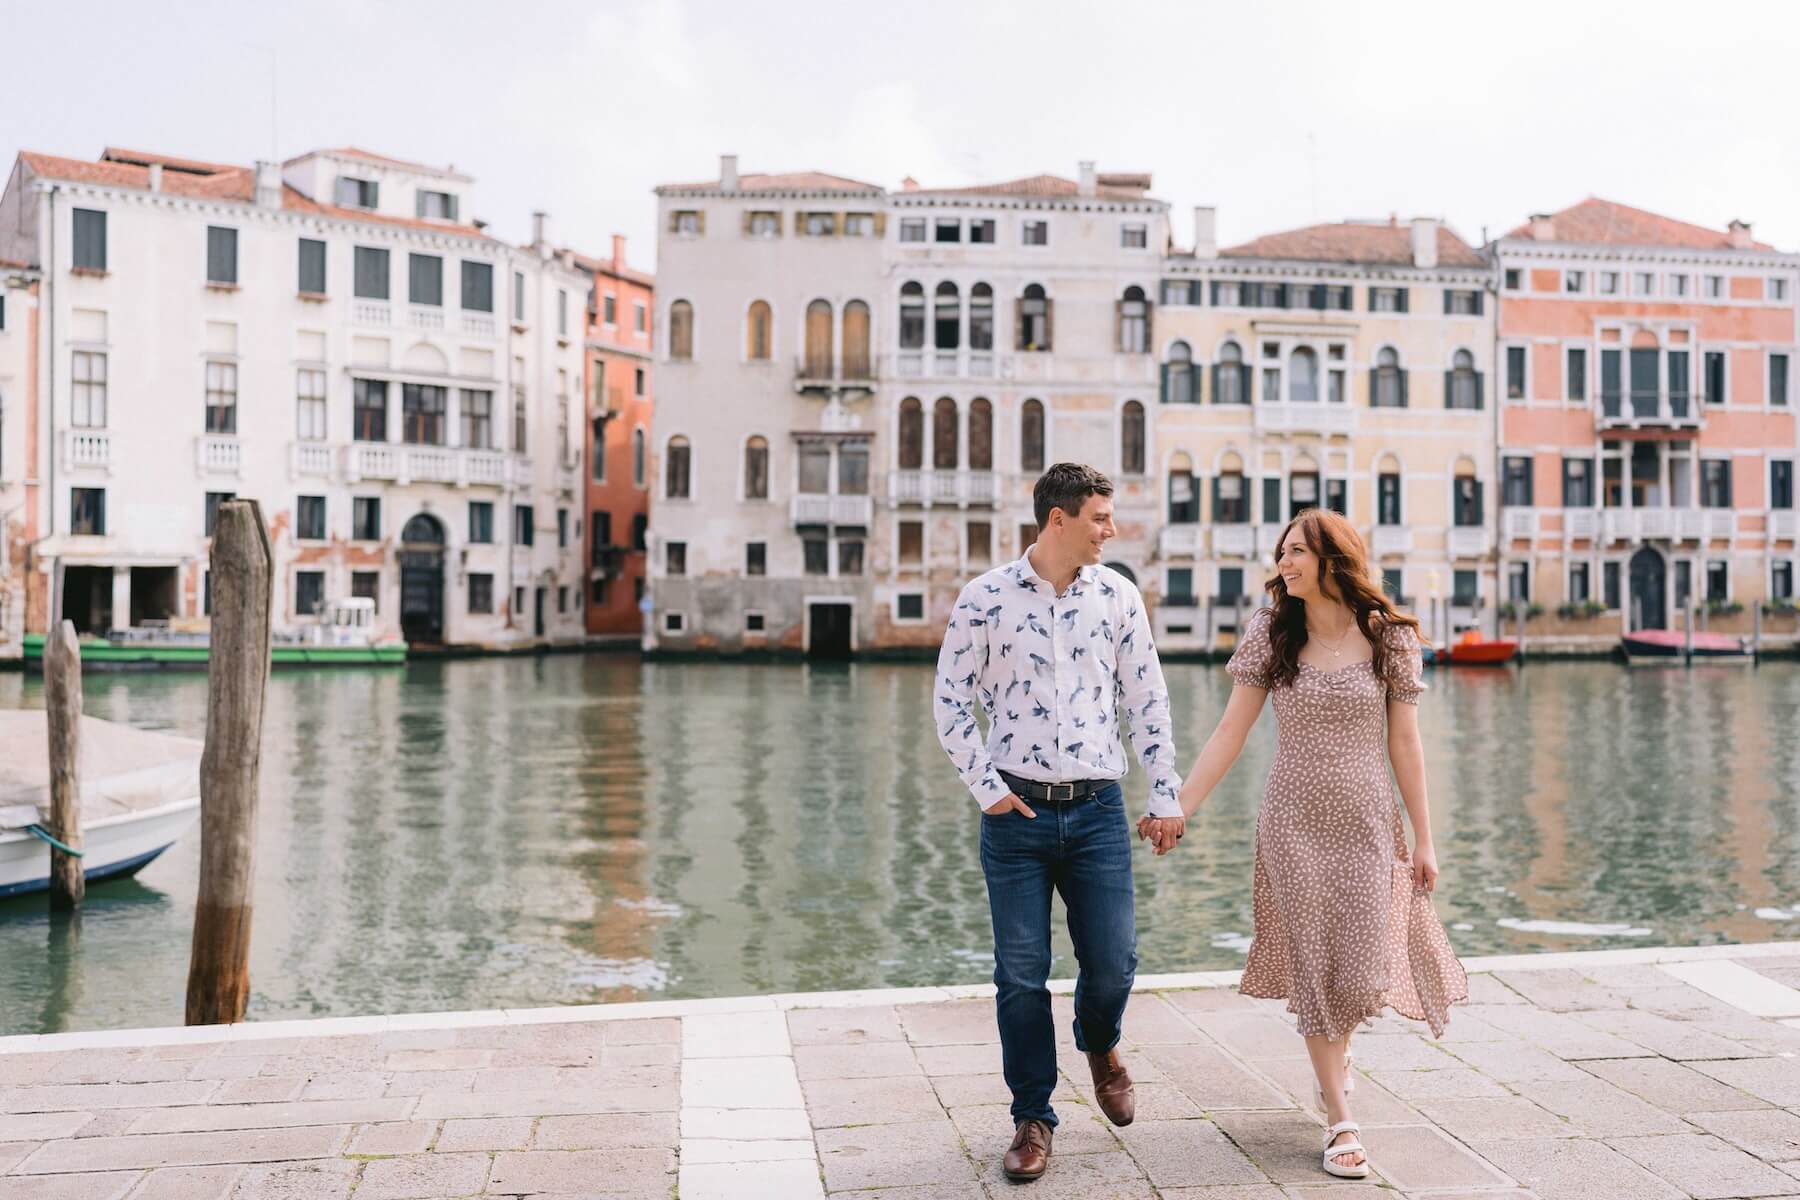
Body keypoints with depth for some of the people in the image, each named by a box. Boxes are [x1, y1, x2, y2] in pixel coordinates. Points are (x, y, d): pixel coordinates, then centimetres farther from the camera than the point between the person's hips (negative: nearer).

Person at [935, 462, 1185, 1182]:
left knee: (1112, 962, 2)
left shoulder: (1118, 595, 4)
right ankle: (1033, 1118, 22)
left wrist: (1167, 798, 5)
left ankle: (1099, 1046, 37)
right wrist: (987, 789, -6)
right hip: (1015, 812, -2)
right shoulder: (985, 598, -4)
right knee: (1021, 975, 4)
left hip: (1097, 810, 2)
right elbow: (950, 704, 1)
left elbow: (1147, 702, 7)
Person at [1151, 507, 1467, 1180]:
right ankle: (1340, 1121, 13)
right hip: (1293, 823, 0)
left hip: (1366, 823, 0)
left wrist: (1423, 839, 2)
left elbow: (1404, 743, 2)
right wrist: (1178, 809, -6)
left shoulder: (1389, 637, -2)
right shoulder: (1272, 633, -1)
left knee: (1362, 971, 1)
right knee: (1314, 967, 2)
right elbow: (1230, 734, -1)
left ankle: (1332, 1055, 36)